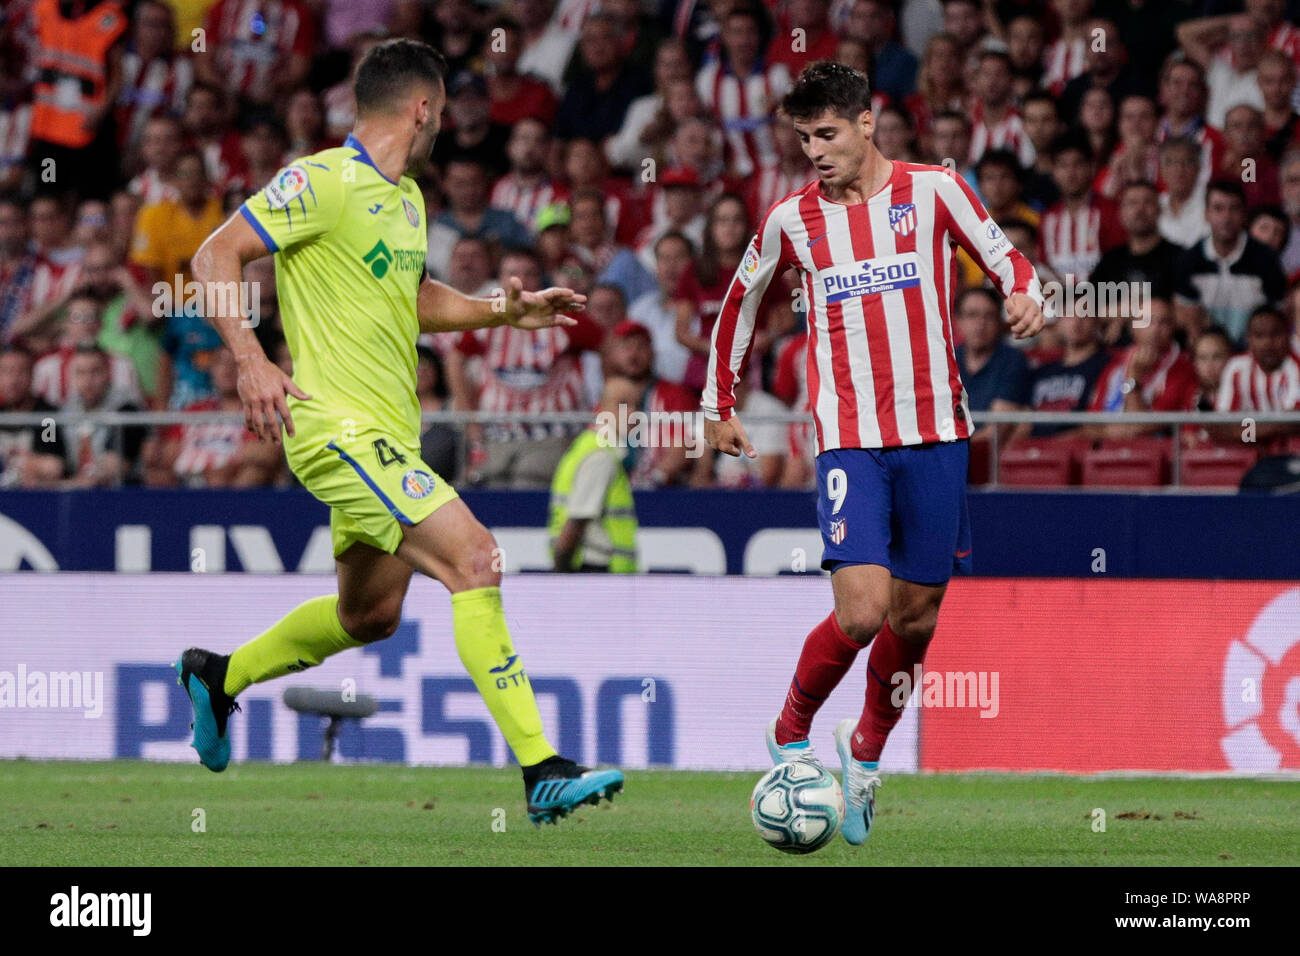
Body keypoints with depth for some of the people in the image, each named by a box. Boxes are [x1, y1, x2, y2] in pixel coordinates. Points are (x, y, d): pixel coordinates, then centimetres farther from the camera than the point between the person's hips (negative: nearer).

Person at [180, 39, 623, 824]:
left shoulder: (406, 197, 16)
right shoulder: (324, 182, -13)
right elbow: (216, 256, -14)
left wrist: (504, 311, 15)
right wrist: (252, 361, -25)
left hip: (389, 434, 10)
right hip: (340, 427, -10)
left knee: (369, 615, 20)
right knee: (473, 557, -19)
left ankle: (218, 677, 42)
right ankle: (542, 771, -22)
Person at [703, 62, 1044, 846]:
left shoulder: (933, 192, 2)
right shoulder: (791, 220, 6)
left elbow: (1010, 262, 6)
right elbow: (740, 304, 21)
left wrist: (1026, 296, -17)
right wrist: (719, 405, 22)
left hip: (935, 434, 1)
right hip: (850, 437, -1)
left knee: (915, 617, 5)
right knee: (861, 612, -16)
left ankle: (867, 753, 29)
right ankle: (790, 735, 9)